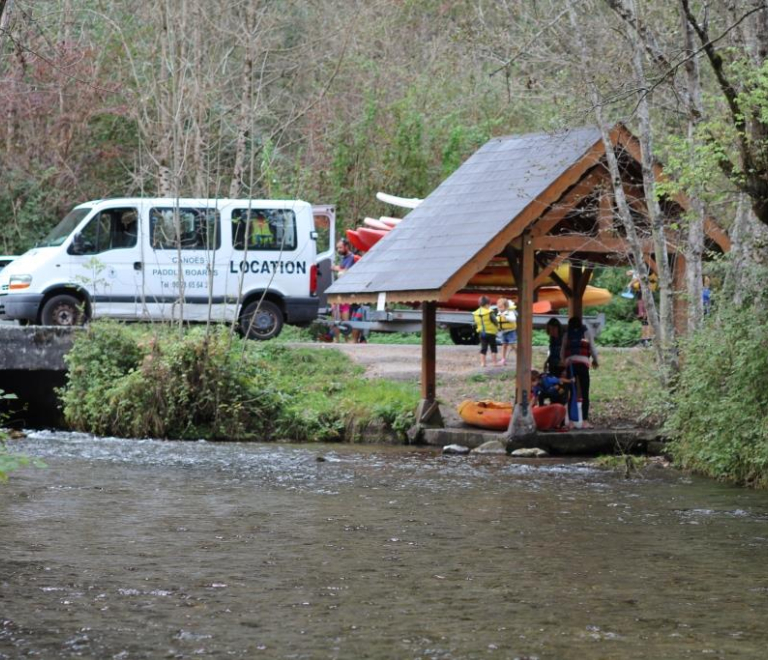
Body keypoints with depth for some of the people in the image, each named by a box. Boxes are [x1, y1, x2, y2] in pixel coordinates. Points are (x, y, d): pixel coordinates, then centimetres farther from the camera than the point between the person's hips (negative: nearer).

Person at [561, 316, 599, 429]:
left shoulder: (567, 334, 16)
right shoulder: (586, 332, 10)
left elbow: (562, 351, 12)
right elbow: (592, 348, 8)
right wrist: (595, 360, 23)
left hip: (569, 364, 2)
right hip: (582, 363, -2)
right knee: (585, 394, -2)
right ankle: (585, 421, -10)